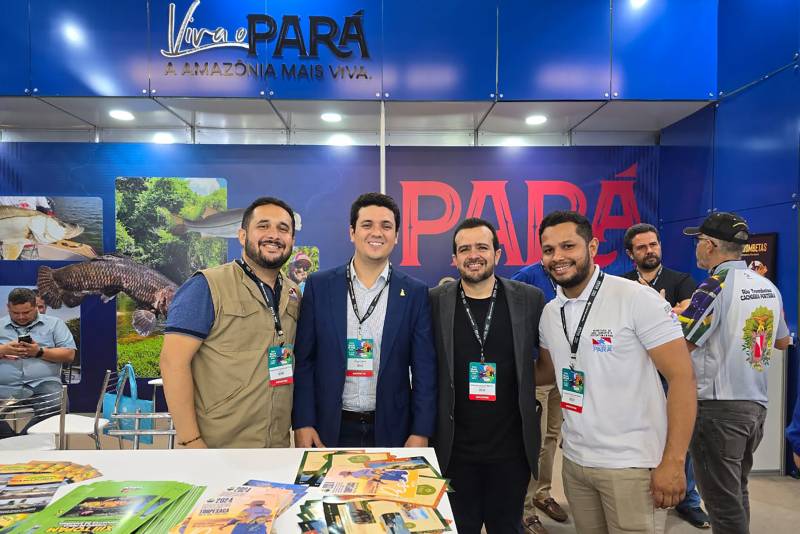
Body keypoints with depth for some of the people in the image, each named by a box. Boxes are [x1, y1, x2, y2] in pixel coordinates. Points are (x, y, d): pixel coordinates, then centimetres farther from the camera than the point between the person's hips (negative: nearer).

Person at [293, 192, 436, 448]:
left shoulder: (415, 293, -2)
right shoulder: (319, 285, -1)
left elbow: (424, 369, -2)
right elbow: (304, 360, 0)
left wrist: (421, 432, -6)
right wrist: (302, 423, -4)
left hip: (391, 430, 0)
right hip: (330, 429, 0)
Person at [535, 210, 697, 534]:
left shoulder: (636, 298, -15)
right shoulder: (549, 313, 3)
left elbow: (682, 377, -14)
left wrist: (673, 462, -18)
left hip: (632, 464, -5)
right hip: (574, 460, 6)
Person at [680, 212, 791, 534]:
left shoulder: (714, 288, -17)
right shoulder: (769, 287, 6)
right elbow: (783, 342, 21)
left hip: (718, 406, -8)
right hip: (756, 403, 8)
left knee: (723, 502, 3)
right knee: (737, 492, 22)